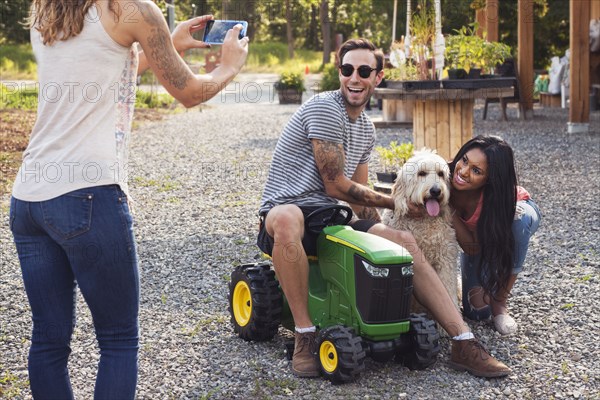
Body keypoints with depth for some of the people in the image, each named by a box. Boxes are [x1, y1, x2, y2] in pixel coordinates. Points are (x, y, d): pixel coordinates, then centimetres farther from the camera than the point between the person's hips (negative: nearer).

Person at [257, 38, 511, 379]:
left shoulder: (367, 129, 15)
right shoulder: (325, 109, -14)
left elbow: (359, 196, 20)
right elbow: (335, 186, -15)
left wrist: (379, 234, 8)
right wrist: (395, 202, -3)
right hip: (288, 211, -8)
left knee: (404, 241, -6)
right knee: (287, 220, -44)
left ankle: (464, 343, -8)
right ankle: (305, 335, -33)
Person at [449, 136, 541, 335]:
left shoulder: (495, 197, -41)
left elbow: (473, 247, -34)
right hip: (475, 229, 2)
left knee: (518, 221, -42)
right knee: (477, 311, -10)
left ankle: (499, 303, -23)